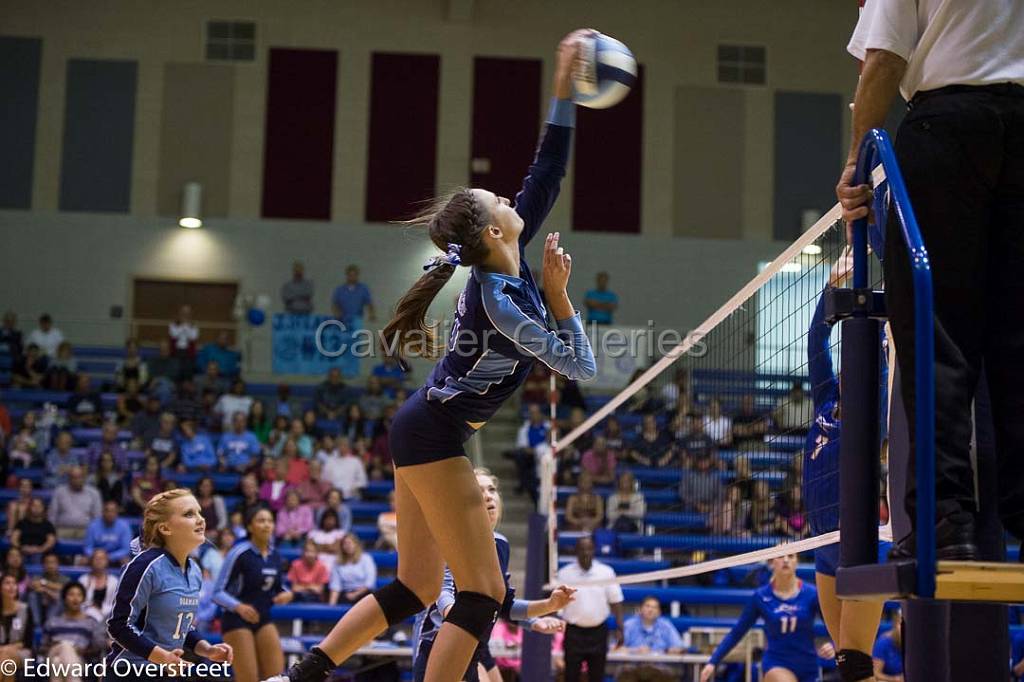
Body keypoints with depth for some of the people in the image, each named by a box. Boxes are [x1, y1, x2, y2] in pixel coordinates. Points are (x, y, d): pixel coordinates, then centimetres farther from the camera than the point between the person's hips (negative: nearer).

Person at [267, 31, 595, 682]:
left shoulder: (508, 262, 4)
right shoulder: (501, 300, -21)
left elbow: (546, 174, 9)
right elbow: (581, 365, -14)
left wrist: (565, 92, 6)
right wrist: (559, 292, -10)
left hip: (422, 433, 10)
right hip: (435, 440, -10)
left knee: (413, 590, 12)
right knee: (483, 594, -6)